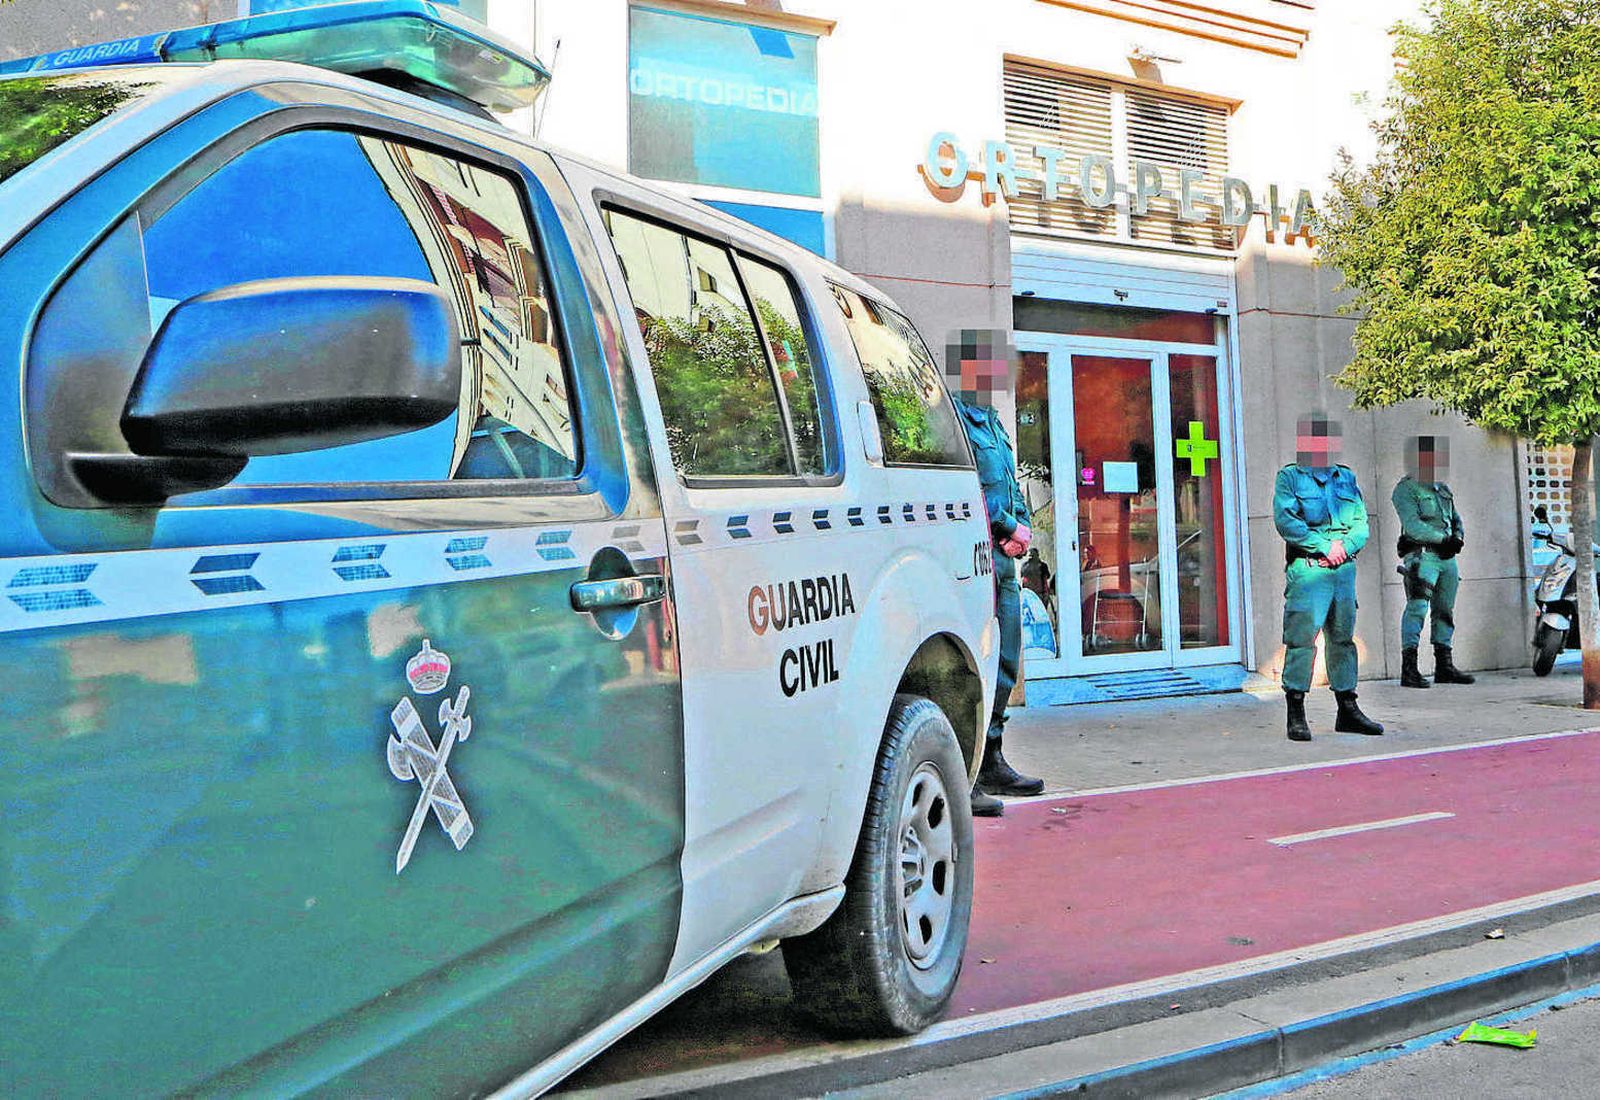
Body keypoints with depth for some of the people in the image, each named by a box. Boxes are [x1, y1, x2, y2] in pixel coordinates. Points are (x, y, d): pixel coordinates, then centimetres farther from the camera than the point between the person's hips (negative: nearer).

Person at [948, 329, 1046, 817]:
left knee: (1004, 664, 15)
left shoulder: (990, 419, 21)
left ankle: (991, 763, 26)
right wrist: (1010, 529, -11)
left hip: (1003, 558, 10)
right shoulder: (954, 416, -10)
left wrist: (1022, 527, 4)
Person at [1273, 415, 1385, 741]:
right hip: (1307, 568, -5)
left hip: (1344, 568, 5)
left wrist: (1344, 545, -9)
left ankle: (1347, 711, 20)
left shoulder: (1347, 478, 17)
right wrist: (1325, 546, -14)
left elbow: (1361, 523, 11)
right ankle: (1296, 715, -4)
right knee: (1301, 639, -8)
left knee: (1343, 638, 11)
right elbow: (1285, 521, -11)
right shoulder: (1290, 477, 1)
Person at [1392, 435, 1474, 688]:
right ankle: (1409, 669, -20)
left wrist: (1458, 538, 1)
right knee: (1417, 607, -17)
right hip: (1422, 555, -8)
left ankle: (1444, 667, 20)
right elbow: (1413, 526, -14)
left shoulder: (1443, 489, 21)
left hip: (1447, 557, 8)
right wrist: (1444, 539, -15)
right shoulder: (1405, 490, -4)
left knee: (1445, 611, 11)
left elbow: (1457, 520, 22)